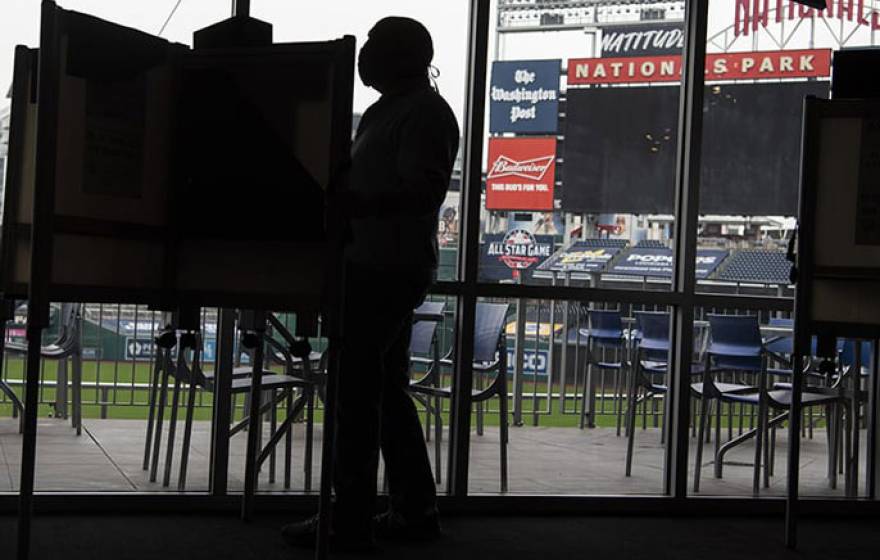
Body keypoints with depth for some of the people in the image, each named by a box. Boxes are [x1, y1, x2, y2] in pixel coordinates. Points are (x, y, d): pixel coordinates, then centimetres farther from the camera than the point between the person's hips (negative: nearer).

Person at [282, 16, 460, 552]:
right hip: (380, 266, 11)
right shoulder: (390, 109, 19)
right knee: (387, 390, 13)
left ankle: (350, 521, -4)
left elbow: (427, 189, -23)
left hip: (387, 270, -11)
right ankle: (415, 510, 19)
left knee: (356, 392, -8)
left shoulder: (424, 112, -11)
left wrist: (360, 204, -31)